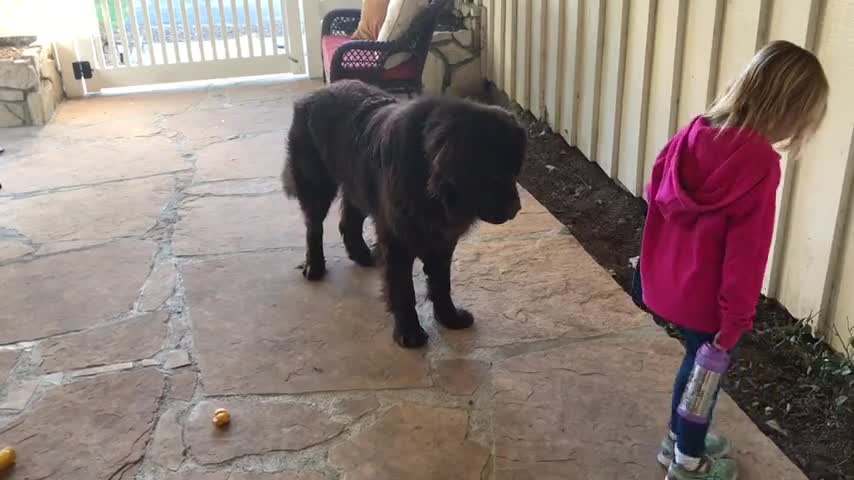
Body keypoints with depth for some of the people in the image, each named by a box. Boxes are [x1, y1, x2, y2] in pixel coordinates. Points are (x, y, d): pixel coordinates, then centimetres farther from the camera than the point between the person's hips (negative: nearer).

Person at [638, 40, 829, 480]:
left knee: (696, 359, 27)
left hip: (667, 281, 7)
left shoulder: (693, 134, -4)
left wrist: (653, 261, 20)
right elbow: (747, 248, -23)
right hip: (705, 296, -7)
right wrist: (737, 314, -15)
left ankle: (679, 439, 46)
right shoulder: (759, 162, -24)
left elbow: (656, 197, 7)